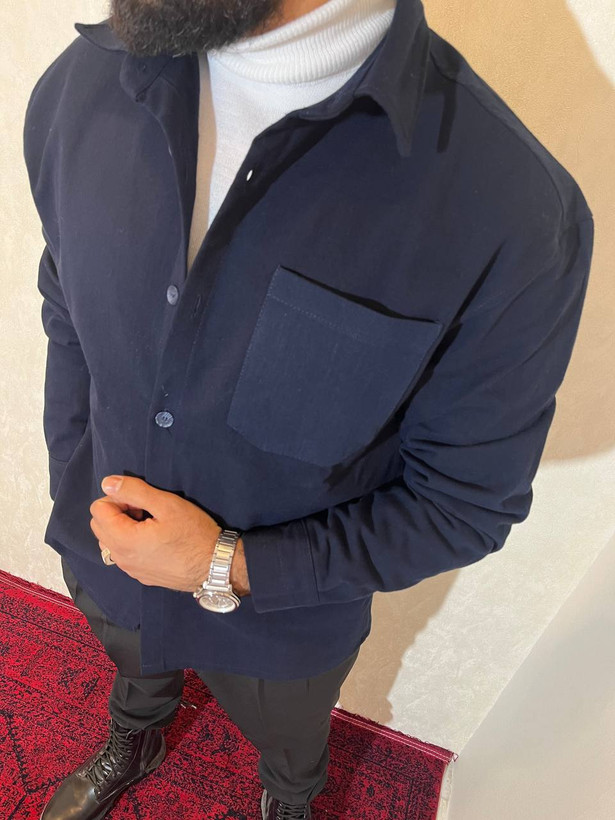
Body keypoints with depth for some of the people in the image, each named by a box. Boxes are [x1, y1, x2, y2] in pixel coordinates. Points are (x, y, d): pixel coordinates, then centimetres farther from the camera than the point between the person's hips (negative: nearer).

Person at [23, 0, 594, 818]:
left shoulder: (518, 216, -34)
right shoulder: (80, 85, -19)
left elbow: (469, 502, -21)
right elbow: (67, 319, -3)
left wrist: (232, 570, -25)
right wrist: (72, 499, 0)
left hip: (283, 621, -2)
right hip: (103, 568, 4)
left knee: (289, 748, 34)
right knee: (136, 675, 40)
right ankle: (132, 745, 80)